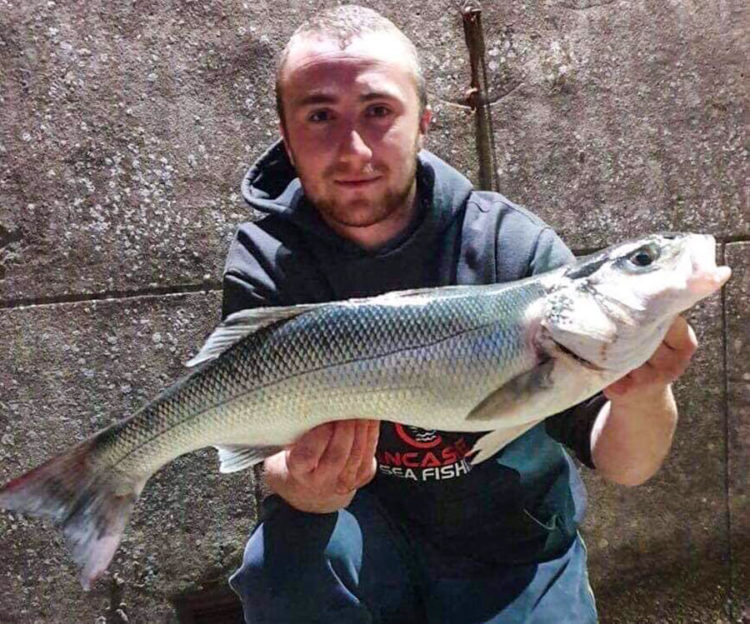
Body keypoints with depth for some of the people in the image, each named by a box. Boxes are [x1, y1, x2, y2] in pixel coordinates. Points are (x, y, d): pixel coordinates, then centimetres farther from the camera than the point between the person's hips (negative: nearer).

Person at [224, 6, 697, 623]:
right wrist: (302, 483, -40)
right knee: (287, 561, -26)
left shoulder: (513, 248, -20)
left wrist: (641, 399, -41)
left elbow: (623, 466, -19)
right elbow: (273, 457, -17)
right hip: (374, 533, 1)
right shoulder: (266, 266, -15)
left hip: (513, 559, 1)